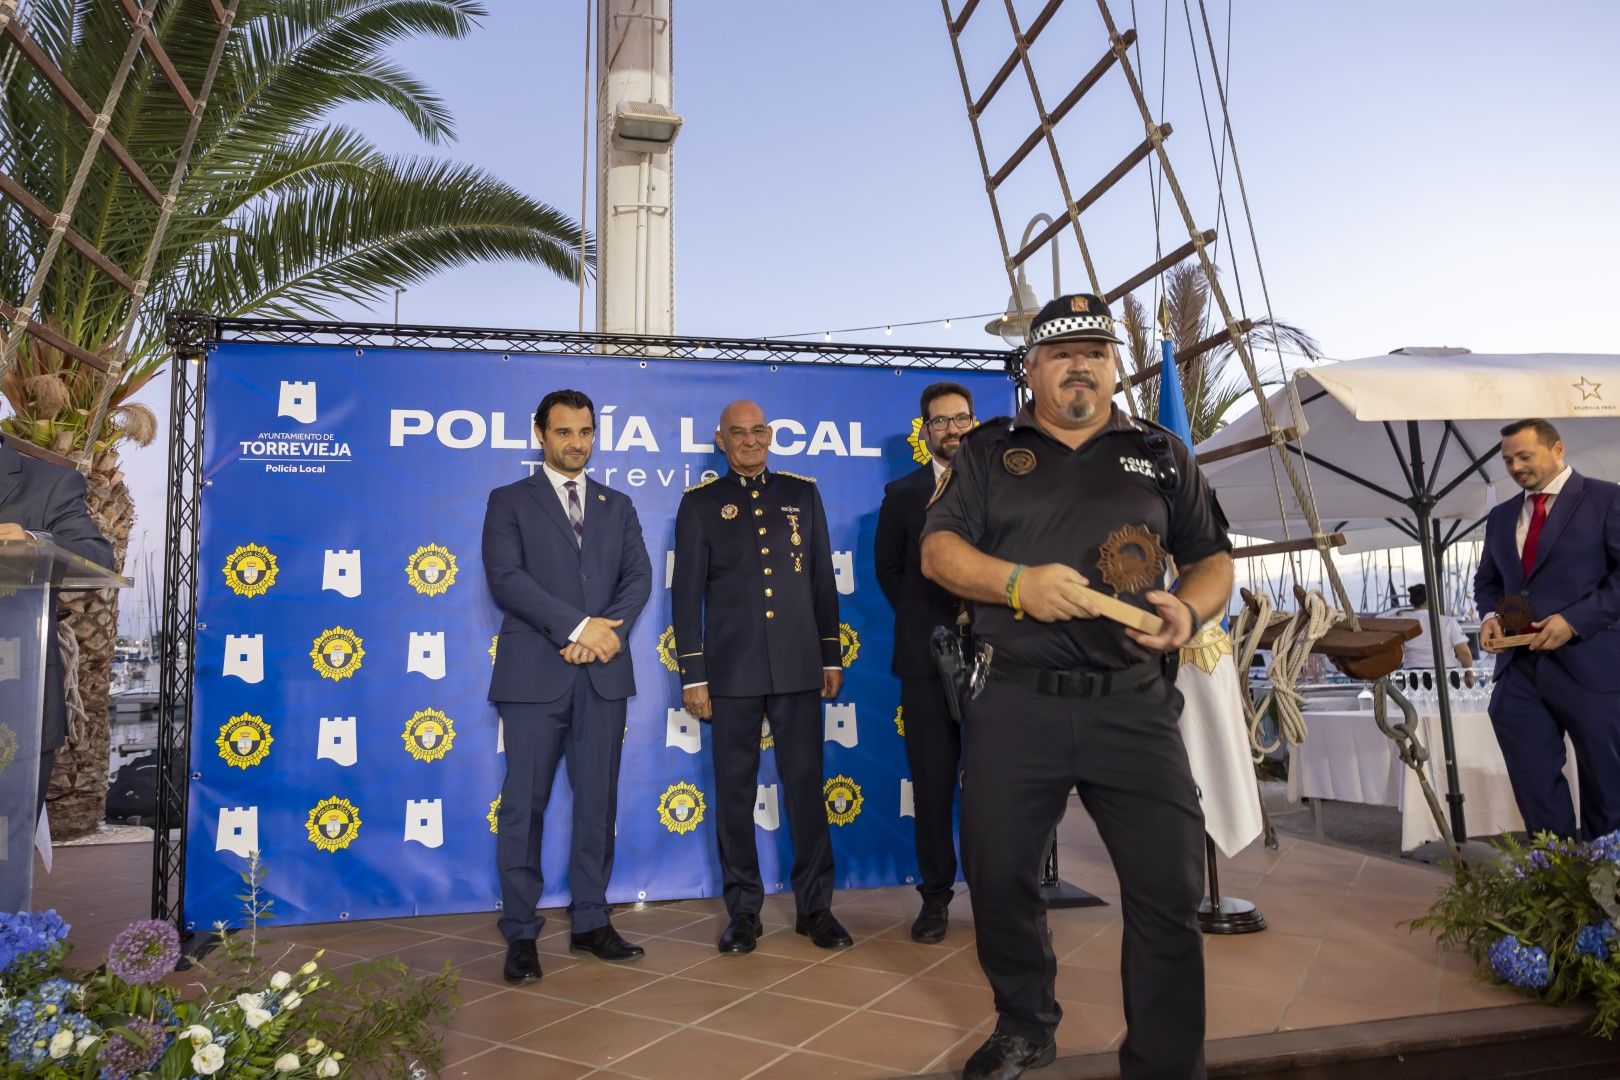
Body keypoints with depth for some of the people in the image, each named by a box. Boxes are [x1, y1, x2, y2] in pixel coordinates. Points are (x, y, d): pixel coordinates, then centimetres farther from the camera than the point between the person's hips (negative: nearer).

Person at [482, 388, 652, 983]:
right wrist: (577, 627, -15)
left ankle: (590, 923, 19)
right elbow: (506, 578, -8)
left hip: (604, 671, 3)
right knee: (524, 805, 1)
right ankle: (520, 935, 11)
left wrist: (609, 630, -12)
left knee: (598, 803, 8)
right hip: (535, 673, -3)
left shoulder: (617, 505, 16)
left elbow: (639, 576, 6)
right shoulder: (509, 502, 6)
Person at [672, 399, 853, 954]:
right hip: (732, 670, -1)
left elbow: (823, 581, 11)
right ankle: (743, 912, 18)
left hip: (798, 666, 1)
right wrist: (693, 675, -2)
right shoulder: (700, 503, 5)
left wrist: (832, 656, 7)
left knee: (806, 785, 5)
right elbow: (687, 594, 2)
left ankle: (815, 907, 17)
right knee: (734, 791, 5)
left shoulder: (802, 493, 10)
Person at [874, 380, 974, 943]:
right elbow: (888, 567, 15)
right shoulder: (902, 493, 9)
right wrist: (925, 618, 10)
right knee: (932, 785, 5)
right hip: (927, 657, 1)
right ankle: (936, 896, 16)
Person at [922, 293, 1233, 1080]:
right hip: (1017, 703, 0)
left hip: (1134, 705, 1)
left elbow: (1214, 559, 13)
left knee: (1169, 889, 0)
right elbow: (939, 550, 2)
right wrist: (1017, 582, -16)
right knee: (998, 877, 7)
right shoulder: (987, 453, 10)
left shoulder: (1162, 455, 13)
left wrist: (1189, 609, -9)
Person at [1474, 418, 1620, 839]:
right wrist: (1490, 616, 3)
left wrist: (1574, 620, -17)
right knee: (1535, 788, 6)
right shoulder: (1501, 516, 16)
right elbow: (1487, 581, 24)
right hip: (1519, 667, 5)